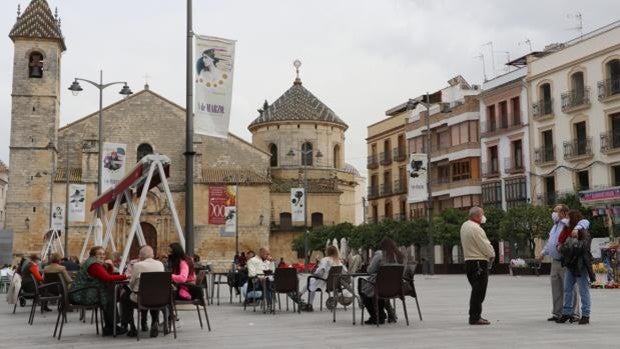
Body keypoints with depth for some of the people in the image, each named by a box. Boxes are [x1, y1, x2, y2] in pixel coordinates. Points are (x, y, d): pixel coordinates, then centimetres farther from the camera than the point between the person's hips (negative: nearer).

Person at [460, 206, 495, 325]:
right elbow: (486, 246, -17)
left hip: (469, 260, 10)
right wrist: (492, 254, 3)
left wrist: (489, 253, 11)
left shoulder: (464, 226, 12)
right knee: (478, 291, -7)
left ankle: (474, 315, 21)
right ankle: (475, 317, -6)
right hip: (479, 262, -10)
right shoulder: (476, 228, -19)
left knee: (476, 290, 16)